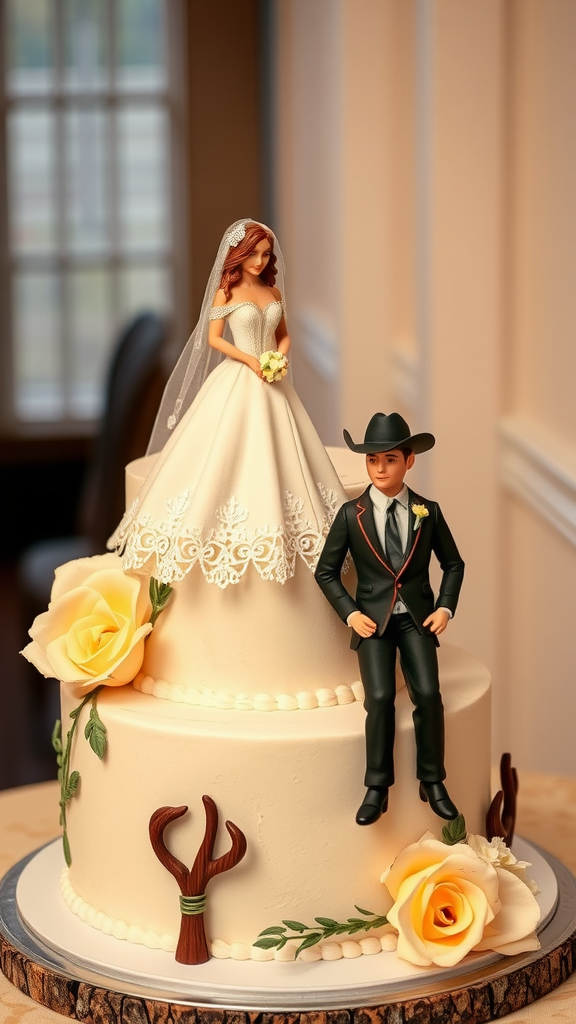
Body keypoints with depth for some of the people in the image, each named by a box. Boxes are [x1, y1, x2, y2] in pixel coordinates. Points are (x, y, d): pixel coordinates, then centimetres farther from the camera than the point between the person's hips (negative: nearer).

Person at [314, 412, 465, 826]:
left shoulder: (429, 512, 2)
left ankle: (433, 782, -2)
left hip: (417, 617, 1)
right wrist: (351, 613, -6)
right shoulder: (352, 515, -1)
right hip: (373, 618, -1)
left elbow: (454, 564, 13)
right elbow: (326, 571, 5)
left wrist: (445, 607, -1)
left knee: (428, 694, -17)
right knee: (380, 698, -19)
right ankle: (377, 788, -8)